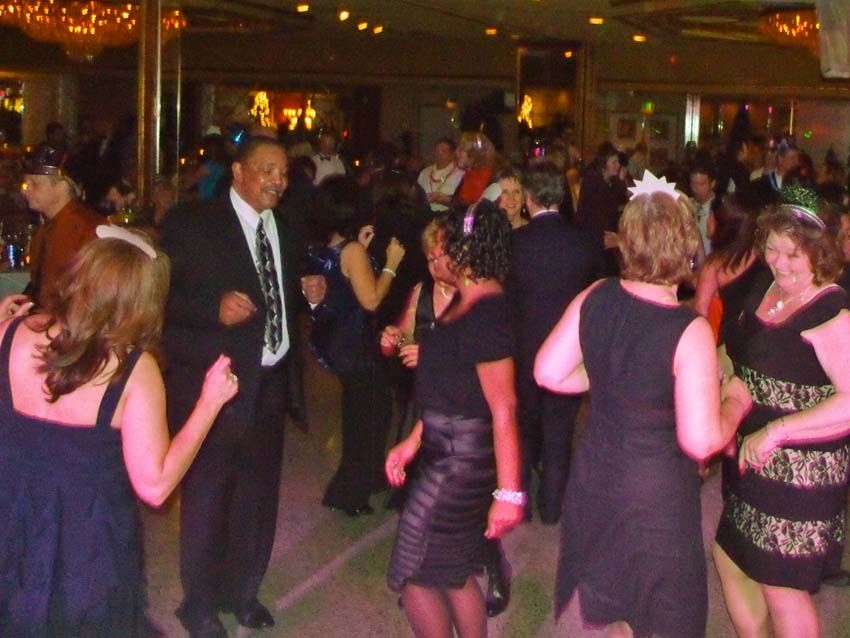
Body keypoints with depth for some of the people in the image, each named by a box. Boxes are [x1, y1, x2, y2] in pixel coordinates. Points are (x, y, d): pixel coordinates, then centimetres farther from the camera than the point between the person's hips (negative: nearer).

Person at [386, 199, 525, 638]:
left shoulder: (486, 316, -22)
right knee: (455, 574, 19)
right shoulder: (463, 303, 8)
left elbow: (504, 410, -24)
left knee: (414, 576, 1)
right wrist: (412, 443, 15)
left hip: (461, 465, -10)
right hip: (446, 453, 10)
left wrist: (509, 493, -24)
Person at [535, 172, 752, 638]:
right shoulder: (689, 332, -26)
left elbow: (548, 373, 1)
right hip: (658, 498, -5)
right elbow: (701, 441, -25)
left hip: (593, 481, 6)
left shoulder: (594, 299, -10)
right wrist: (735, 403, -7)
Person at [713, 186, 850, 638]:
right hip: (751, 461, 9)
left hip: (801, 471, -9)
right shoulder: (765, 290, 5)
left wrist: (776, 431, -31)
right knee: (729, 559, 20)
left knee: (781, 586, 4)